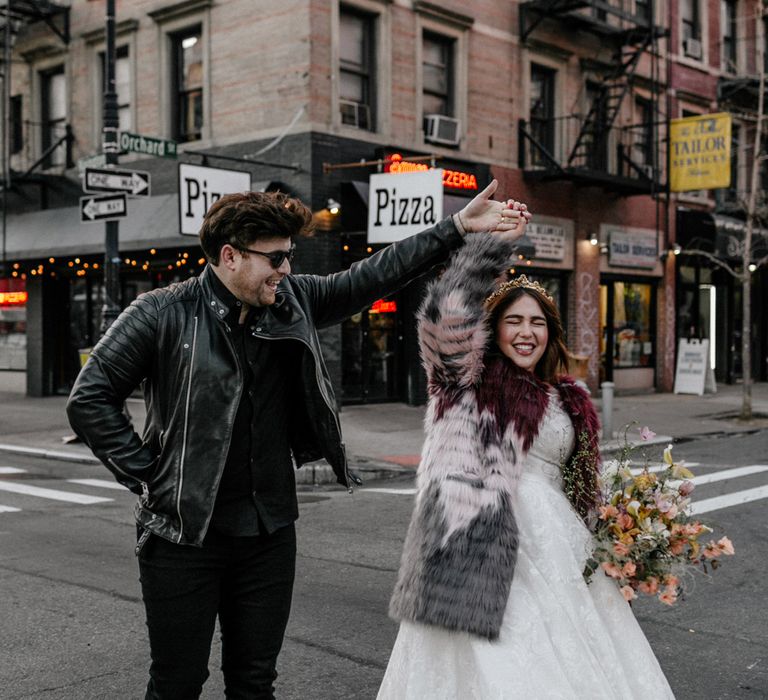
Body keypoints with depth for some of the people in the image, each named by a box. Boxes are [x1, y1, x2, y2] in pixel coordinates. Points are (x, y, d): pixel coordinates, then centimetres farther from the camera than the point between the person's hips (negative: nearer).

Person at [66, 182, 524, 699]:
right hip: (184, 534, -4)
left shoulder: (293, 303, 4)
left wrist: (458, 227, 3)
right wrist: (147, 475, -10)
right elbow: (90, 400, -8)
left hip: (270, 534, 4)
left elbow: (372, 278, 7)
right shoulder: (164, 315, -10)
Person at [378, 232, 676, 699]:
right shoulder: (471, 382, -1)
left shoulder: (569, 401, 18)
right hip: (492, 546, -6)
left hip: (559, 547, 6)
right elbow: (447, 320, -20)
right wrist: (488, 241, -22)